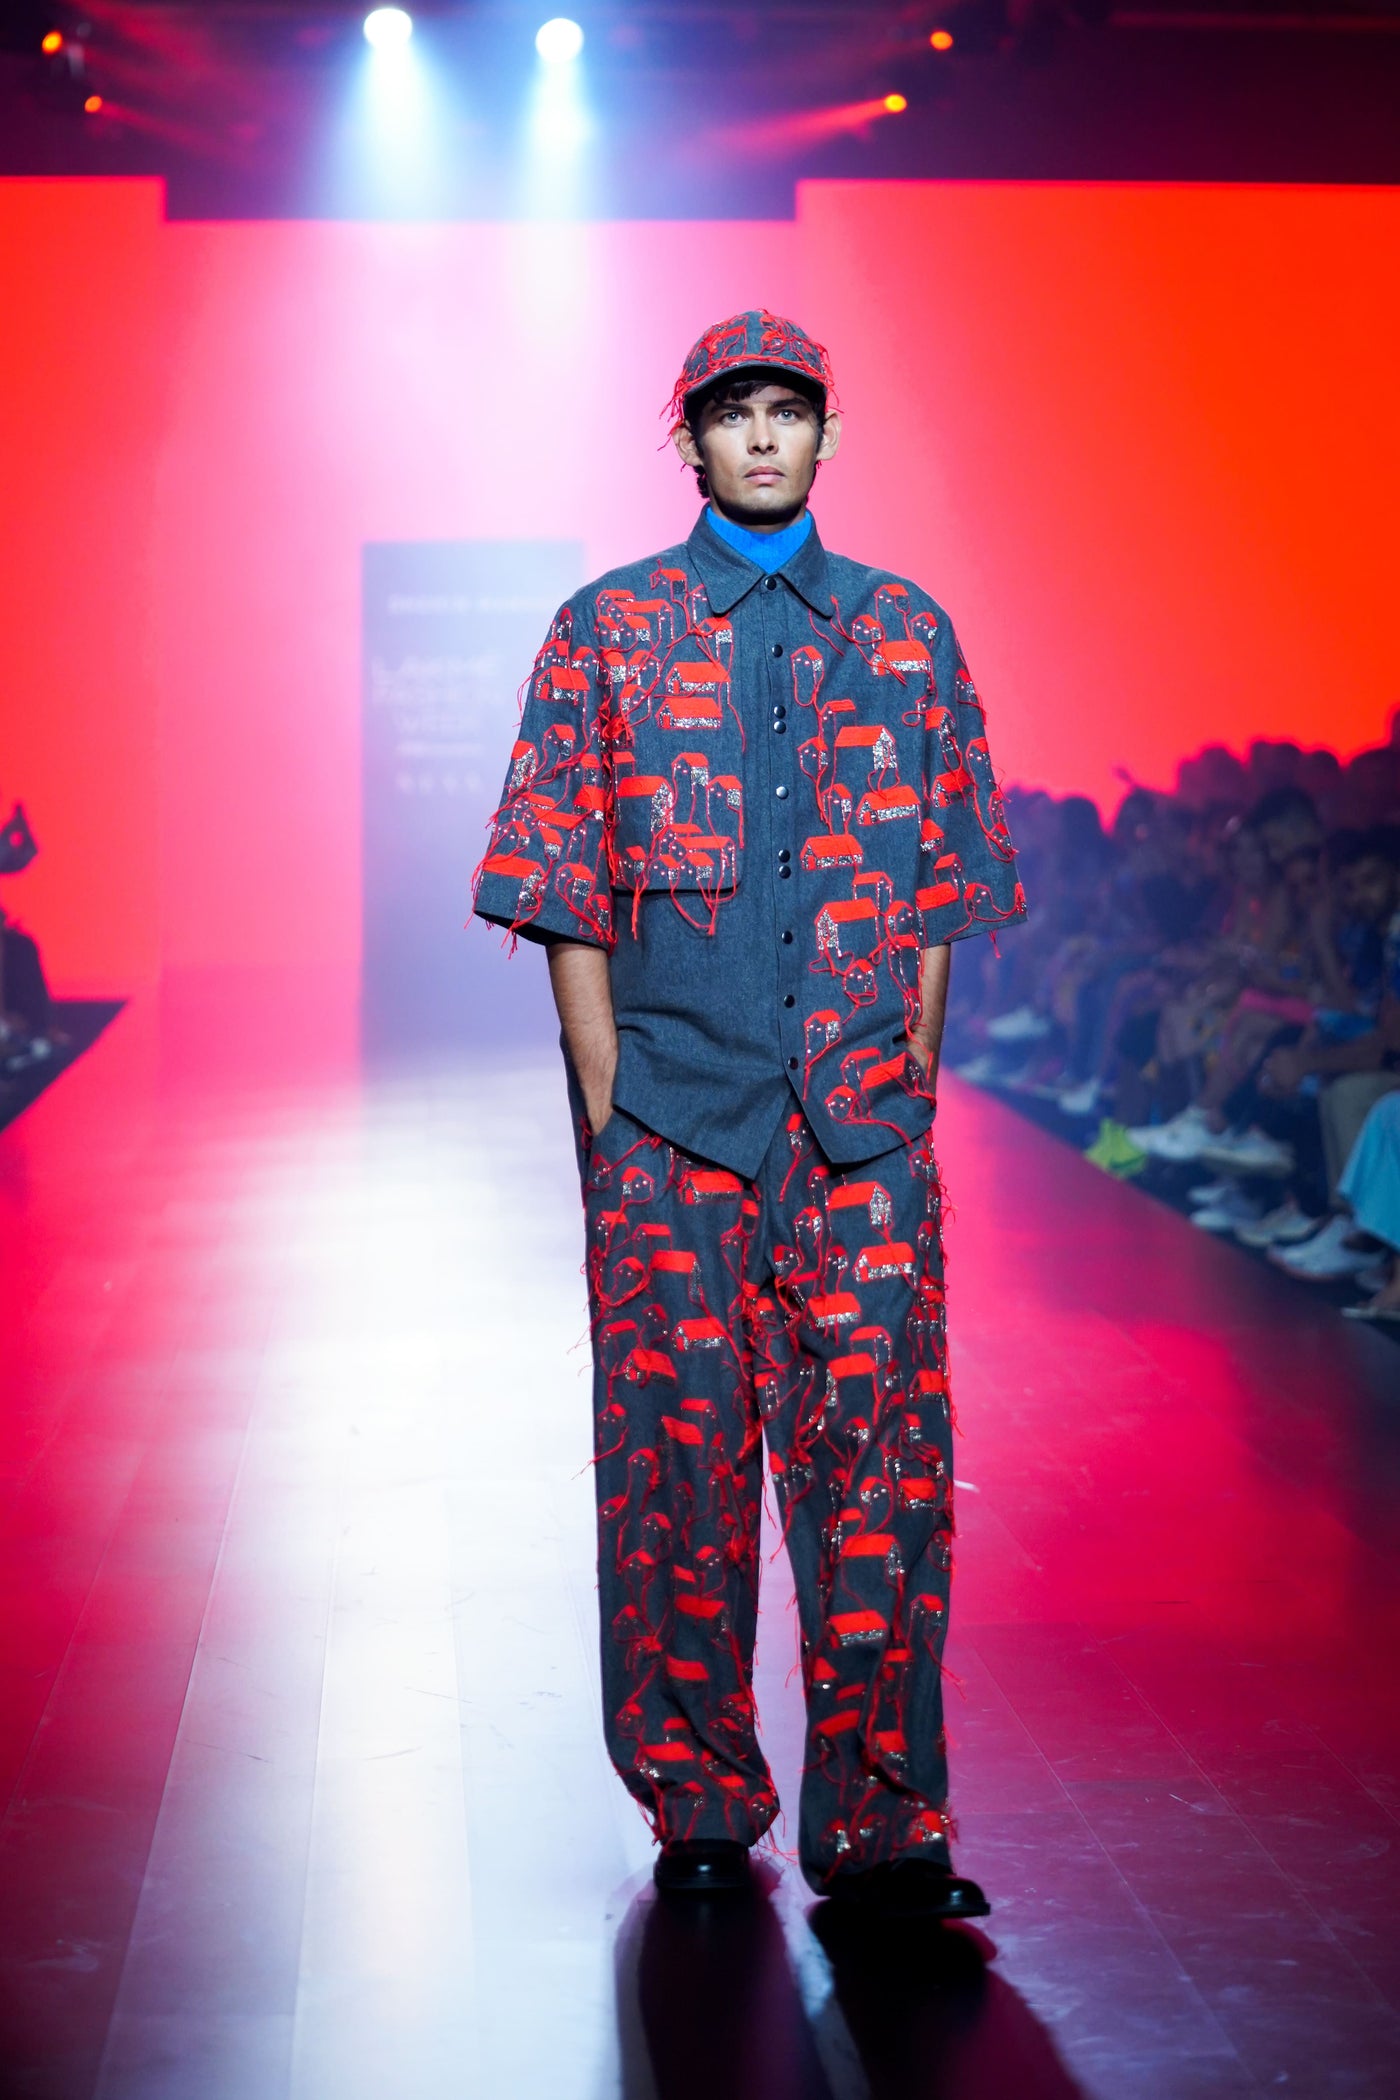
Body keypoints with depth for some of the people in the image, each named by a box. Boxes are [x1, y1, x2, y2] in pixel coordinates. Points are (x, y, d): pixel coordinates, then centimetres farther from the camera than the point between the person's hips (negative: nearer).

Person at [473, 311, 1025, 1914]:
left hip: (862, 1119, 1)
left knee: (879, 1452, -4)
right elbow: (566, 886, 3)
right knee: (679, 1452, 4)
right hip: (670, 1114, -1)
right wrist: (607, 1106, -4)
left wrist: (909, 1084, 3)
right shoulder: (609, 632, 6)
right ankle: (701, 1808, 17)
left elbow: (947, 884, 11)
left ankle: (878, 1824, 3)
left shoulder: (908, 634, 11)